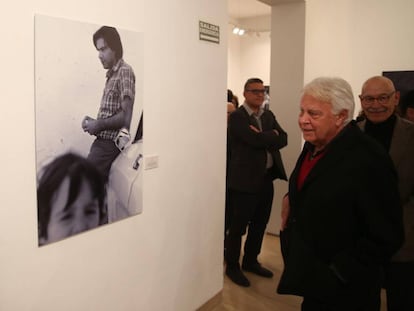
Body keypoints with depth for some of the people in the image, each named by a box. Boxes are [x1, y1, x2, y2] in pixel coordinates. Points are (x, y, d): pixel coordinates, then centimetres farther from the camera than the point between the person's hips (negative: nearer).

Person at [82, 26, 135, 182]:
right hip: (102, 141, 8)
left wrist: (98, 125, -11)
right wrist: (93, 122, 6)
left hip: (110, 144, -8)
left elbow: (126, 116, -19)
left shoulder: (124, 72, -11)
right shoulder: (111, 74, 17)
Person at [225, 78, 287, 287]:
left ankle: (250, 261, 34)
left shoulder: (269, 116, 13)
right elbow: (256, 140, -23)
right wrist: (272, 134, -6)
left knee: (260, 223, 17)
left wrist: (264, 137, -15)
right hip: (245, 178, -7)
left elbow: (283, 139, 1)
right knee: (238, 225, 3)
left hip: (267, 177, 7)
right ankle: (232, 266, 19)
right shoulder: (237, 116, -10)